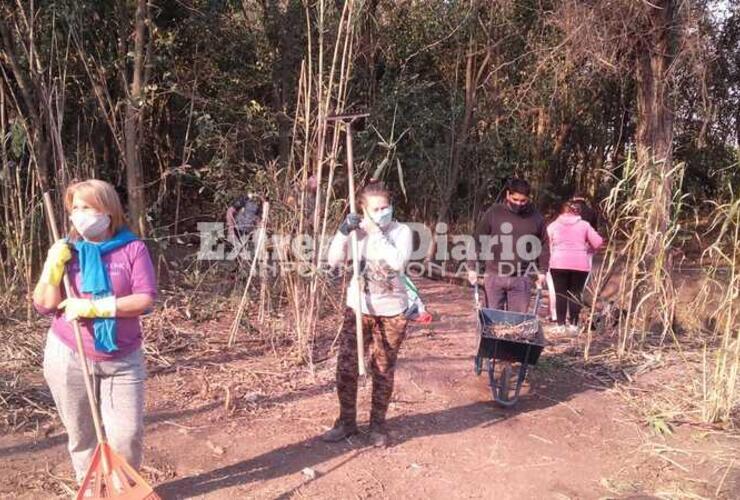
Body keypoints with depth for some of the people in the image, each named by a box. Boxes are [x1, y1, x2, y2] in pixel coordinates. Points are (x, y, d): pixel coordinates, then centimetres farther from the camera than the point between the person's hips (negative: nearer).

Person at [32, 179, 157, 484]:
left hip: (123, 360, -2)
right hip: (68, 357, 2)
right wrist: (53, 266, -16)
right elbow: (44, 305, -3)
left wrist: (94, 307, -21)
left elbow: (145, 300, -15)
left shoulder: (133, 248, -7)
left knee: (127, 434, 1)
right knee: (80, 433, 14)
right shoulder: (66, 251, 2)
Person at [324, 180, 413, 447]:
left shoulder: (401, 231, -8)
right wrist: (343, 231, -19)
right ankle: (347, 421, 21)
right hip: (358, 308, 2)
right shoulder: (358, 231, 0)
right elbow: (334, 260, -7)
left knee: (383, 370, 7)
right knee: (346, 366, 2)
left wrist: (377, 233, -23)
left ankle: (378, 424, 25)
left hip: (391, 311, -2)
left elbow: (398, 262, -25)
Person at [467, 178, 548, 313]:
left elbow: (543, 245, 12)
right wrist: (472, 267, -3)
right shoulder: (493, 213, -2)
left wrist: (542, 271, 8)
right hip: (494, 276, -1)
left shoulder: (535, 217, 3)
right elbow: (477, 240, 1)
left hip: (521, 278, 1)